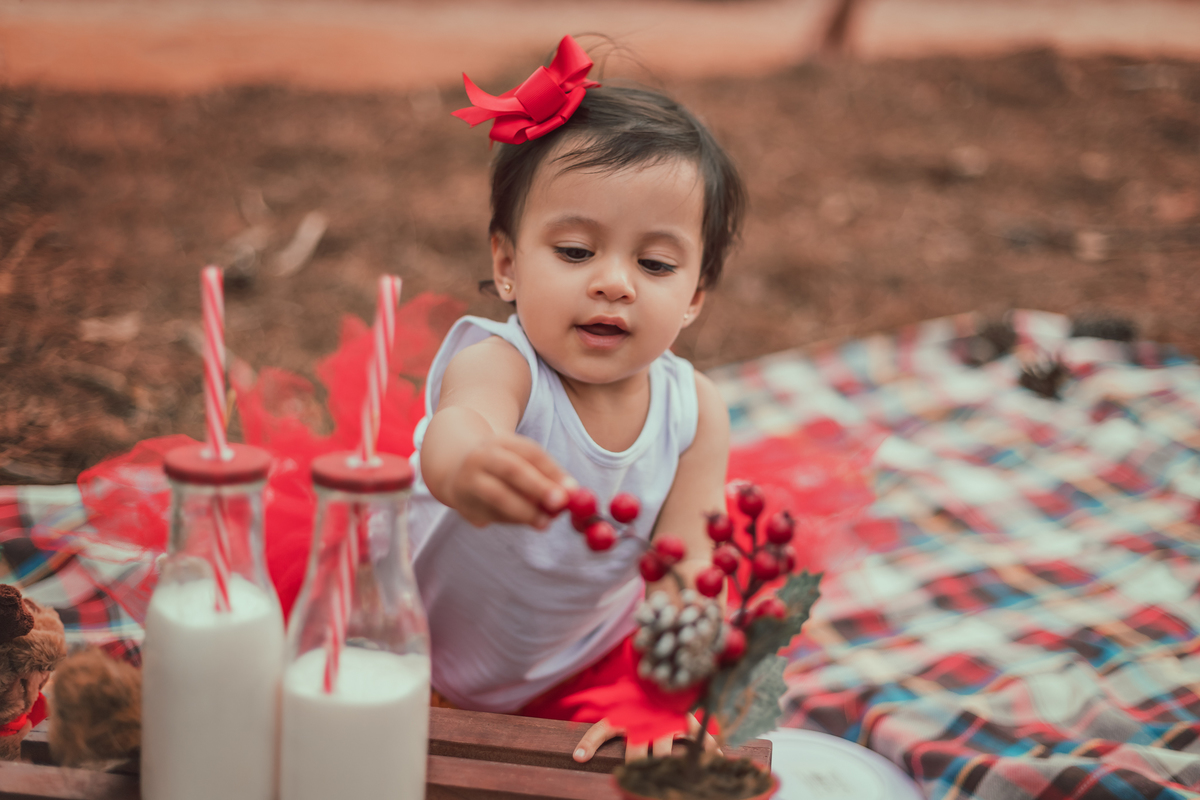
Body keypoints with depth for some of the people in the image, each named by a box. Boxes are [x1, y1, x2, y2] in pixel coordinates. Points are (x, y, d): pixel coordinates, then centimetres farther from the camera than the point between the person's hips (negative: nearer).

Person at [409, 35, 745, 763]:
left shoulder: (692, 408, -20)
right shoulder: (498, 364, -34)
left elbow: (684, 564, -19)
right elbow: (458, 424, -58)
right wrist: (467, 467, -83)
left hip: (582, 660, 3)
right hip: (422, 644, -3)